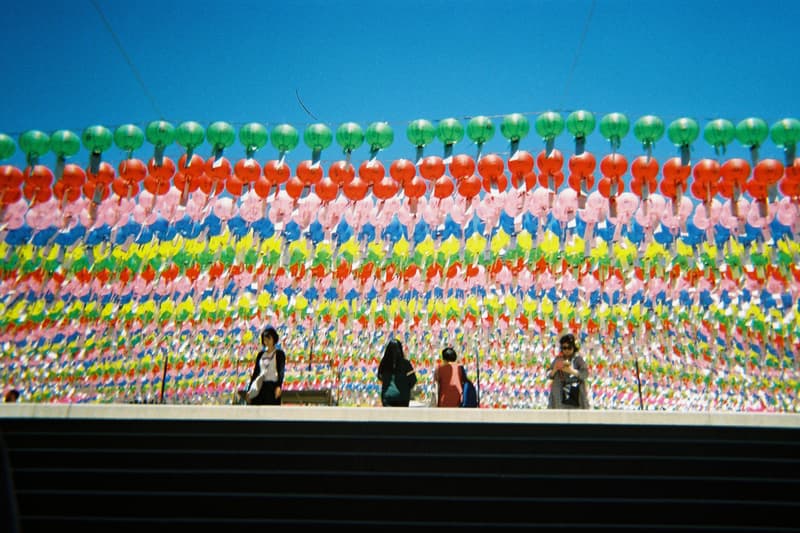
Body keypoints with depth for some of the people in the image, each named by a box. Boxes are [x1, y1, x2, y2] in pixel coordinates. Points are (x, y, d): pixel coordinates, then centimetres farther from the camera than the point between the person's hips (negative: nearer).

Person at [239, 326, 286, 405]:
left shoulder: (279, 353, 2)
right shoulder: (261, 354, 15)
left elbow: (281, 372, -8)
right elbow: (255, 372, 15)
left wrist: (279, 386, -24)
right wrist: (249, 390, 11)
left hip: (272, 386, -4)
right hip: (260, 387, 4)